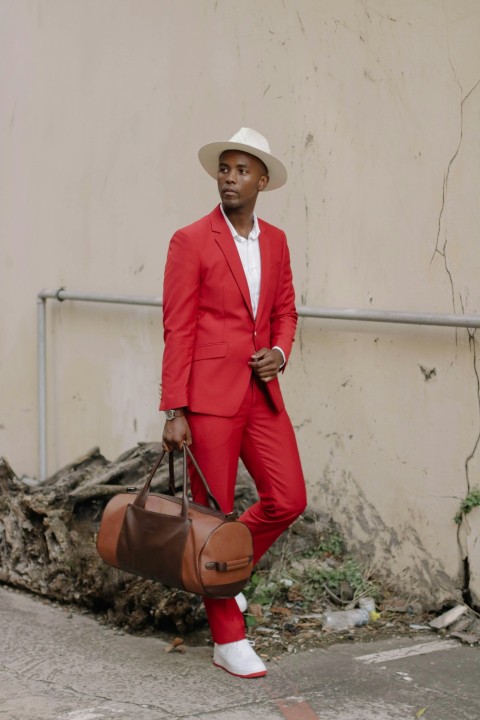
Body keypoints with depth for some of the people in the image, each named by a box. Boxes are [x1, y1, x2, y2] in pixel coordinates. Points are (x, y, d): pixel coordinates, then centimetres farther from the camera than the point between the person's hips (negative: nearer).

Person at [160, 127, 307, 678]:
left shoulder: (276, 241, 11)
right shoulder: (190, 241, -6)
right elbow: (177, 330, -9)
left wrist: (279, 352, -2)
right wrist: (174, 412, -12)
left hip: (261, 394, 6)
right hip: (210, 396, -6)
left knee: (287, 500, 2)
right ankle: (228, 640, 14)